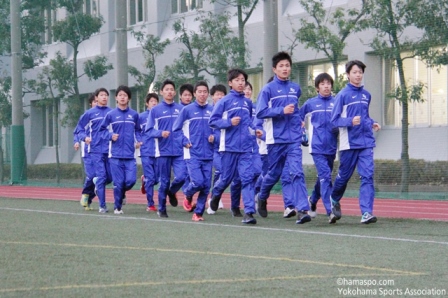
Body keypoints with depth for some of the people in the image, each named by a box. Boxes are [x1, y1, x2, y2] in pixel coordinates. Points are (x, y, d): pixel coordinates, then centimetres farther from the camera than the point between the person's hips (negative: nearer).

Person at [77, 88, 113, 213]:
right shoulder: (90, 113, 3)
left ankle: (97, 182, 39)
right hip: (96, 151, -2)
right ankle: (102, 206, -1)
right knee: (101, 177, -7)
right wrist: (85, 137, -12)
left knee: (110, 177, 5)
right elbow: (80, 130, 7)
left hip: (110, 150, 2)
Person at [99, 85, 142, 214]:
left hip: (130, 155, 1)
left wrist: (138, 140, 1)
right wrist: (110, 135, -10)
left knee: (131, 180, -8)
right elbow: (102, 130, 8)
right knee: (118, 182, -2)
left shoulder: (134, 115, 6)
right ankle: (117, 207, 12)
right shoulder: (111, 115, 1)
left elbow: (137, 130, 18)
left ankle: (122, 193, 24)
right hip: (115, 155, -1)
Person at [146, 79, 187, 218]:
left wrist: (186, 141, -5)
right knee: (164, 181, 3)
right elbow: (149, 130, 0)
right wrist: (161, 133, -18)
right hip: (163, 151, -1)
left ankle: (172, 192, 18)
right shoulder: (155, 110, 3)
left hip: (179, 151, 1)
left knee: (181, 176, -14)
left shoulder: (181, 109, 8)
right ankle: (162, 209, 17)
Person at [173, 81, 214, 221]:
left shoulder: (212, 110, 7)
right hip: (193, 154, -3)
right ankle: (188, 196, 15)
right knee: (198, 182, -16)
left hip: (208, 155, 3)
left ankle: (198, 212, 12)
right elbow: (176, 129, 5)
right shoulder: (187, 110, 1)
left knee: (206, 185, 0)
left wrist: (214, 137, -2)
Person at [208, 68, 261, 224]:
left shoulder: (248, 102, 11)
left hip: (246, 147, 3)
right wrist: (229, 122, -17)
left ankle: (249, 212, -12)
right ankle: (215, 194, 42)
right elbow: (212, 121, -5)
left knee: (247, 178, -8)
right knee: (227, 177, 9)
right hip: (229, 146, -3)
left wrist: (254, 129, 9)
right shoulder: (224, 101, -2)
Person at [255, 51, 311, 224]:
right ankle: (262, 198, 38)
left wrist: (298, 119, 12)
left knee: (296, 172, -11)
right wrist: (282, 111, -18)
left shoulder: (295, 88, 10)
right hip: (276, 138, -2)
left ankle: (302, 210, -19)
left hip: (294, 138, 2)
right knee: (274, 173, 10)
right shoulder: (268, 89, -4)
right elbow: (260, 112, -11)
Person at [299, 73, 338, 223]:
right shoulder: (310, 103, 3)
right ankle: (330, 211, -20)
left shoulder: (336, 103, 4)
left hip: (331, 147, 3)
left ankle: (313, 201, 40)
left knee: (323, 178, 16)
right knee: (325, 177, -15)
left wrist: (337, 127, -14)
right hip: (317, 147, -3)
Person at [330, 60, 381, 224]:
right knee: (343, 176, 9)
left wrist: (372, 123, 8)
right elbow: (334, 120, -6)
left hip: (366, 143, 3)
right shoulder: (343, 95, -4)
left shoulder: (366, 95, 12)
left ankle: (367, 212, -13)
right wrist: (350, 121, -21)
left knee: (367, 176, -9)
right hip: (349, 143, -3)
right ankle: (334, 200, 37)